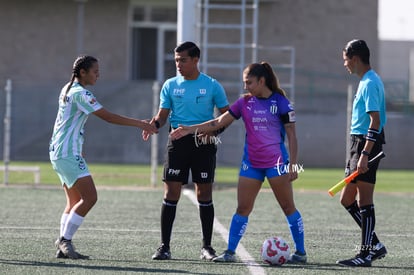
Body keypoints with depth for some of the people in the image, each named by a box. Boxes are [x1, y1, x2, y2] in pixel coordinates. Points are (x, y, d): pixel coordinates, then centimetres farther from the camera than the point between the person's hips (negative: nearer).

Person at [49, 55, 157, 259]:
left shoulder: (68, 90, 15)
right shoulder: (80, 93, -15)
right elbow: (108, 117, -18)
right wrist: (139, 124, -14)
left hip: (58, 151, 10)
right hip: (68, 152, -10)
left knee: (75, 201, 10)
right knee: (89, 197, -11)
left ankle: (63, 246, 7)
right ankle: (64, 240, -10)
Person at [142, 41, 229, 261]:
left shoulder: (212, 86, 1)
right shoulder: (170, 85, 7)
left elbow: (226, 115, 5)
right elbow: (163, 115, 6)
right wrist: (155, 123, -17)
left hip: (203, 143, -1)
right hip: (178, 141, 1)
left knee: (204, 194, 1)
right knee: (171, 193, -4)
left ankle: (206, 246, 10)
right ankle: (164, 246, 1)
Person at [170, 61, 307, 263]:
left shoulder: (280, 102, -6)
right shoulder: (245, 102, 7)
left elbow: (291, 135, -4)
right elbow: (219, 122, 10)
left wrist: (293, 164, -9)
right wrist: (190, 129, 4)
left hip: (276, 162, -4)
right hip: (251, 162, 4)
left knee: (288, 207, 0)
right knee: (242, 208, 2)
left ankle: (300, 252, 7)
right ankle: (230, 252, 5)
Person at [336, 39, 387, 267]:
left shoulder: (369, 84, -15)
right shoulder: (367, 81, 16)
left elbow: (375, 121, -22)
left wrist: (365, 154, -26)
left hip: (366, 145, -11)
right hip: (358, 145, 11)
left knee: (364, 201, -6)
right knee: (347, 200, 13)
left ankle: (366, 253, -1)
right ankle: (375, 245, 18)